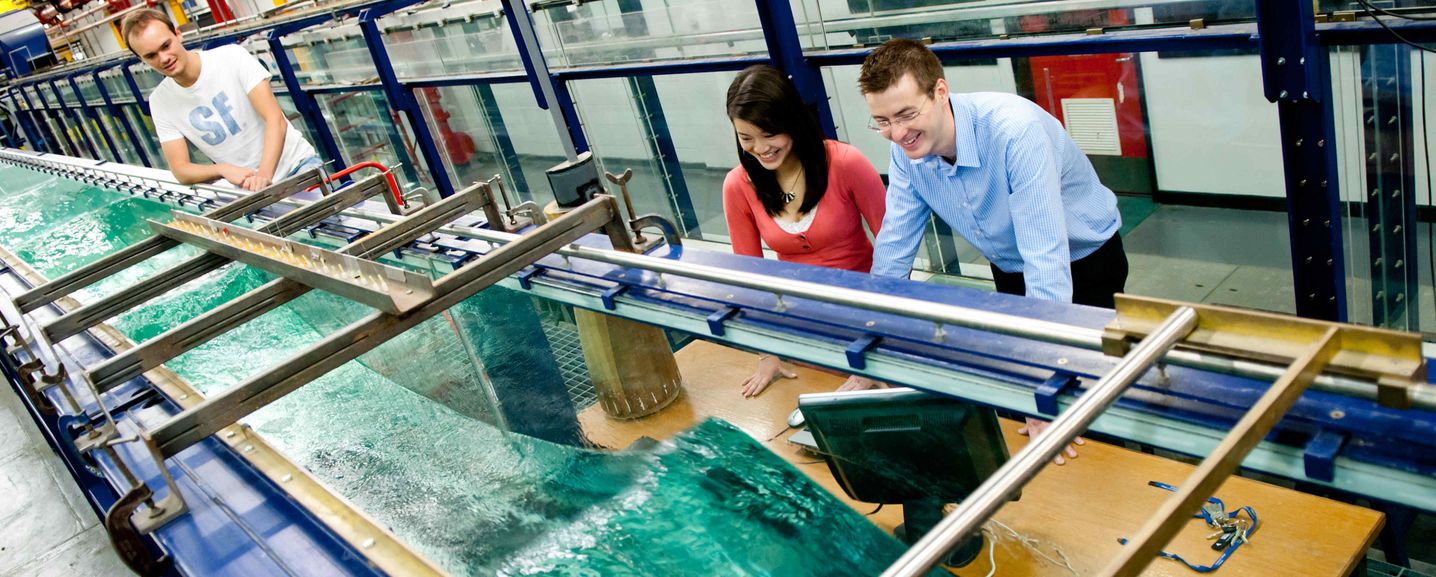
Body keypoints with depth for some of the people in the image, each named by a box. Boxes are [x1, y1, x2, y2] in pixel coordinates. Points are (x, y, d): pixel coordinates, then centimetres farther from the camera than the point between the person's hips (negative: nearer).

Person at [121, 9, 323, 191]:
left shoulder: (231, 57, -10)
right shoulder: (160, 102, 0)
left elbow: (276, 120, -17)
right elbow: (181, 170, -2)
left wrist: (265, 173, -33)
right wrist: (223, 169, -24)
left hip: (297, 163, -3)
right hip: (247, 184, 4)